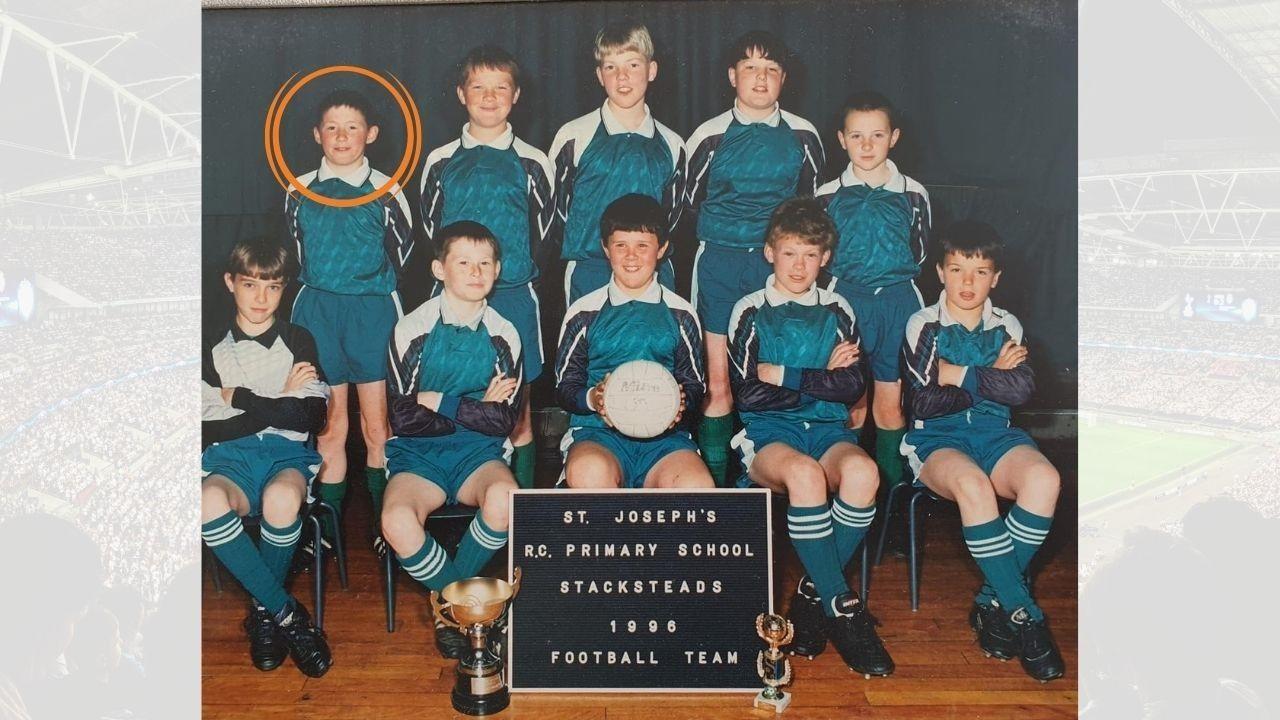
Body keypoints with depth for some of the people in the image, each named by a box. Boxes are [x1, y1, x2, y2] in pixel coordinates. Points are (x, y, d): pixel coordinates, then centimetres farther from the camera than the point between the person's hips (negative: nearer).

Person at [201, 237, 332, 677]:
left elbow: (311, 417, -3)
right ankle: (286, 613, -22)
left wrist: (239, 399, -3)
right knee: (209, 502, -36)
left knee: (281, 497, -38)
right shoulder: (212, 351, 14)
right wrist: (278, 403, -4)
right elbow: (208, 430, 1)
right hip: (230, 458, 1)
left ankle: (263, 609, -9)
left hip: (289, 453, -1)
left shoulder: (298, 341, 11)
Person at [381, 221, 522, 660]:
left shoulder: (503, 336, 4)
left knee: (503, 497, -34)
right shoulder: (412, 330, -1)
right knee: (397, 520, -32)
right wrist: (479, 408, -7)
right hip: (418, 456, -1)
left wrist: (440, 402, -10)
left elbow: (504, 422, -3)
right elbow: (405, 418, -7)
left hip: (479, 452, 1)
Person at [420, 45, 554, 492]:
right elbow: (431, 226, 13)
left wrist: (514, 267, 4)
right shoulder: (440, 162, 7)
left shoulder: (531, 163, 4)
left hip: (513, 294, -1)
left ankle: (522, 495, 17)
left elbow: (541, 227, 10)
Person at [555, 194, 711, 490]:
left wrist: (681, 400, -8)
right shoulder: (583, 313, 9)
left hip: (664, 434, 1)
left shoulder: (681, 314, 13)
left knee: (698, 487, -33)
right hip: (597, 432, -1)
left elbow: (695, 383, 16)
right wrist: (591, 398, -13)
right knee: (588, 471, -38)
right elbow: (564, 385, 10)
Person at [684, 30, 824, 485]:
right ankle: (715, 482, 6)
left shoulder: (803, 136, 6)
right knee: (717, 383, -3)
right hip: (720, 262, -1)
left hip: (779, 262, 1)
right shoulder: (710, 136, 2)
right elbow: (691, 204, 13)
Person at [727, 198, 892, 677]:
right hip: (767, 433, -2)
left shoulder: (837, 313, 15)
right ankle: (840, 605, -23)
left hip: (827, 429, 3)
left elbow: (853, 387, 0)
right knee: (804, 473, -37)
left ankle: (814, 593, -13)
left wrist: (784, 376, -8)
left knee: (861, 471, -32)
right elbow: (747, 395, -5)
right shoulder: (750, 312, 8)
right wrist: (822, 379, -4)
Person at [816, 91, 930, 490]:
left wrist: (893, 276, 7)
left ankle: (893, 484, 18)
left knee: (890, 404, 5)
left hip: (898, 303, 1)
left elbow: (919, 253, 15)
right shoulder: (828, 196, 2)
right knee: (850, 404, 3)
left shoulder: (913, 194, 4)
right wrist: (846, 275, 1)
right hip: (846, 301, -1)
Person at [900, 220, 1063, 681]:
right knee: (971, 483, -37)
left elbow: (1023, 389, -5)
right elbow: (926, 403, -8)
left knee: (1044, 478, -31)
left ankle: (996, 602, -18)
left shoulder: (1007, 327, 15)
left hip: (994, 434, 3)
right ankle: (1024, 615, -25)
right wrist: (992, 378, -3)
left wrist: (959, 376, -8)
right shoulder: (923, 326, 5)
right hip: (936, 438, -3)